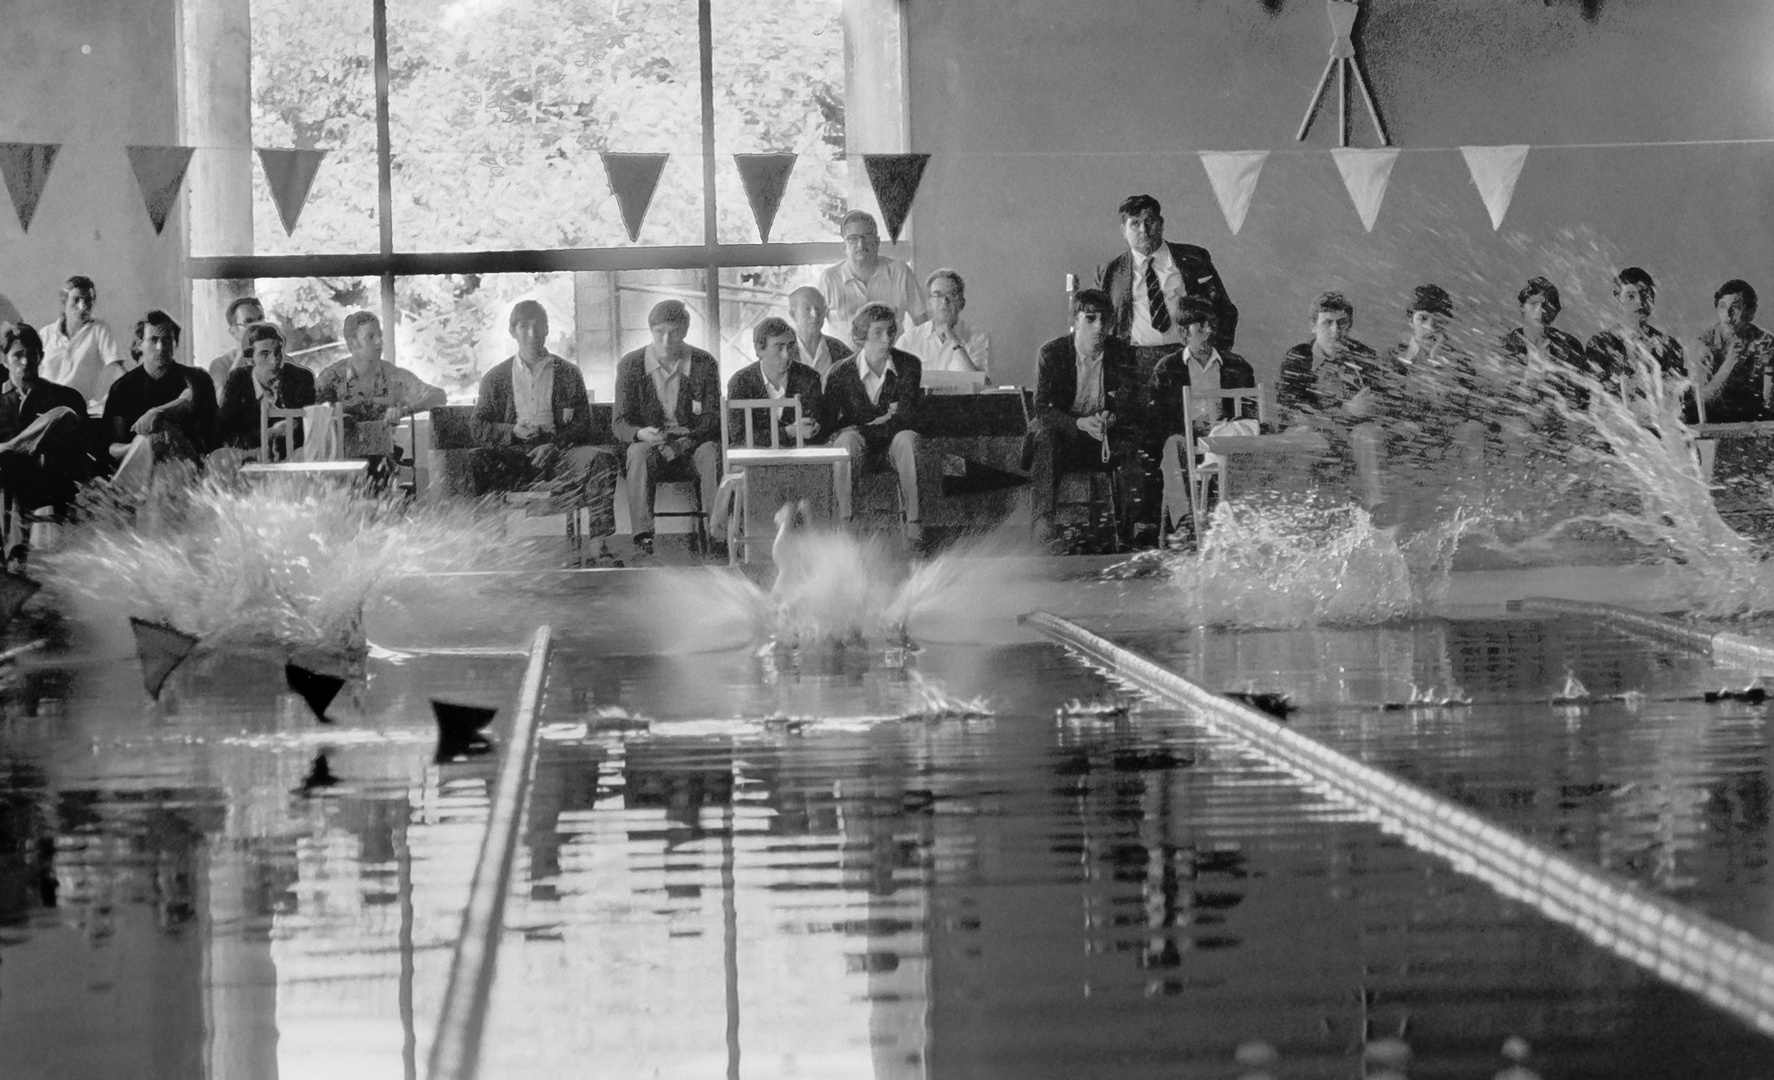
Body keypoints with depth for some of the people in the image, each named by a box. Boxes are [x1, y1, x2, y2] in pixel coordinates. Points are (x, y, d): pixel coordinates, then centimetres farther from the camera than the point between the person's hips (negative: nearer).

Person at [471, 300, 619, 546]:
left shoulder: (568, 374, 16)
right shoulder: (495, 377, 16)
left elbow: (582, 426, 8)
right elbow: (479, 430, 8)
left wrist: (553, 444, -12)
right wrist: (513, 431, -12)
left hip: (559, 450, 0)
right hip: (514, 453, 0)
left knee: (601, 459, -31)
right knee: (477, 460, -34)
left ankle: (600, 540, -39)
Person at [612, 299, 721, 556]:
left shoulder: (704, 364, 1)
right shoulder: (630, 365, 1)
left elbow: (714, 419, -3)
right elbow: (621, 424, -2)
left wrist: (684, 441, -22)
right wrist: (641, 433, -27)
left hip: (691, 447, 0)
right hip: (649, 447, 0)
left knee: (710, 453, -33)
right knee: (640, 452, -34)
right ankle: (643, 533, -40)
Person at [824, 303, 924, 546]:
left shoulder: (909, 365, -2)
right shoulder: (843, 373, -4)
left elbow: (908, 416, -10)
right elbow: (828, 421, -7)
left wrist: (862, 424, -17)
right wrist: (883, 414, -9)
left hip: (893, 444, 1)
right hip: (860, 448, 0)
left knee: (907, 437, -33)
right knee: (848, 438, -34)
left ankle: (914, 523, -39)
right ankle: (843, 522, -39)